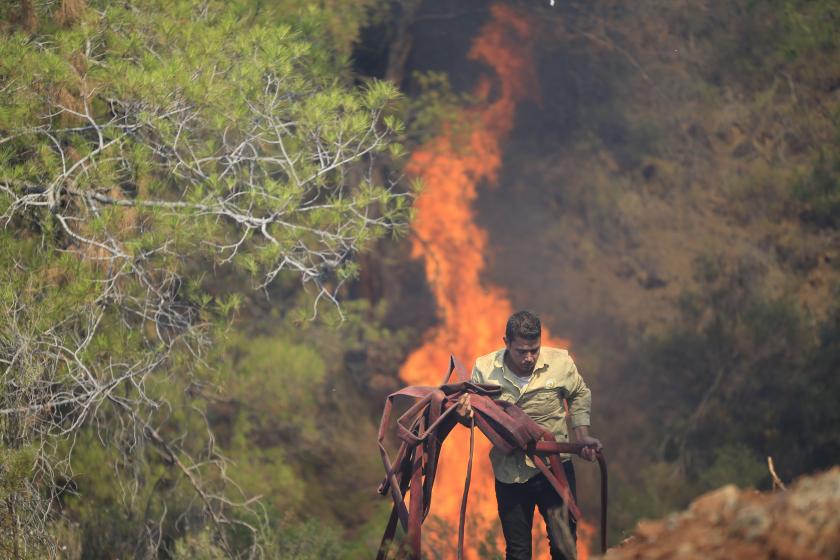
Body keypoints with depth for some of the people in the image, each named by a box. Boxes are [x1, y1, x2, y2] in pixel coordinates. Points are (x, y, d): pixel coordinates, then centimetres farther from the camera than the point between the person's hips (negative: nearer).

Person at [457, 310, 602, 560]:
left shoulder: (560, 363, -11)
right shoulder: (485, 369, -10)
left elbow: (579, 396, 10)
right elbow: (475, 413, 4)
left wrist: (583, 437, 2)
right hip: (509, 472, 1)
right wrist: (465, 413, -20)